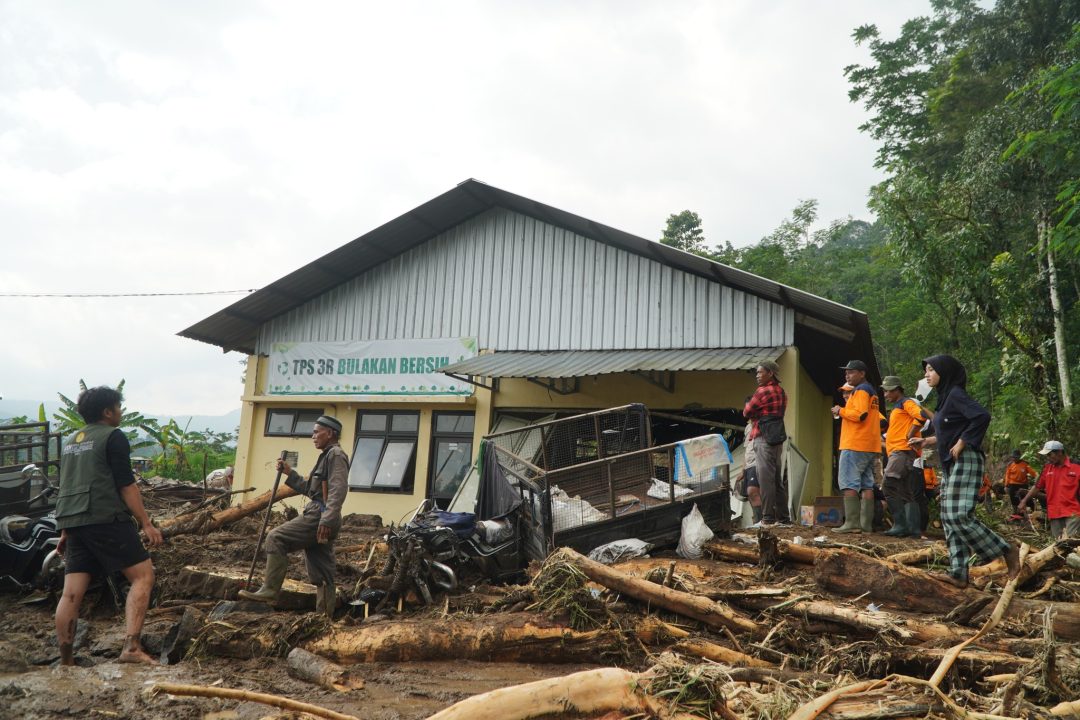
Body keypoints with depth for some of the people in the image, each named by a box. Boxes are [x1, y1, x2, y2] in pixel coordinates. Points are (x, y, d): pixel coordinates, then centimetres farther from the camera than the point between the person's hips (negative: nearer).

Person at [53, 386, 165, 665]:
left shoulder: (71, 440, 21)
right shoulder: (114, 436, -4)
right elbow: (126, 485, -10)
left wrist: (66, 531, 31)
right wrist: (146, 523, -9)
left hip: (74, 522, 8)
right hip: (106, 520, -8)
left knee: (72, 592, 6)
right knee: (143, 575, -6)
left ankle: (65, 662, 10)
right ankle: (131, 648, -19)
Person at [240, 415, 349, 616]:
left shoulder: (336, 455, -5)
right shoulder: (327, 456, 25)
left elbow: (338, 490, -18)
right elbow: (309, 490, 28)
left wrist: (327, 520, -27)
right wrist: (289, 473, 21)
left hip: (318, 516, -10)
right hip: (320, 519, 10)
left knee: (276, 538, -11)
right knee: (322, 574, 7)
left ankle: (270, 590, -12)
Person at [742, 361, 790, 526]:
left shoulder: (762, 391, -11)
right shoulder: (782, 392, 16)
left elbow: (746, 413, -4)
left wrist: (748, 403, 13)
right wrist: (756, 416, 10)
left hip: (763, 438, -9)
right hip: (778, 439, 9)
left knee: (765, 479, -7)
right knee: (777, 479, 13)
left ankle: (768, 518, -7)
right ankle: (784, 517, 17)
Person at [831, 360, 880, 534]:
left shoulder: (860, 390, -8)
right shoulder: (871, 391, 23)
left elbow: (860, 414, -21)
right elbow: (880, 420, 26)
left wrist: (840, 411, -8)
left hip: (855, 445, -10)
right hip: (870, 446, 10)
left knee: (848, 484, -10)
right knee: (866, 485, 7)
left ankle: (852, 523, -14)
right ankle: (866, 524, 7)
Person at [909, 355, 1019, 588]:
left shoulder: (955, 394, -12)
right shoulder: (945, 397, 16)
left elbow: (982, 416, -26)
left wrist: (961, 444, -22)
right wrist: (926, 441, 20)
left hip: (964, 462, -10)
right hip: (951, 465, 10)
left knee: (959, 515, -15)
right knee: (949, 517, 5)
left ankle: (1007, 551, 0)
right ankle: (958, 573, 4)